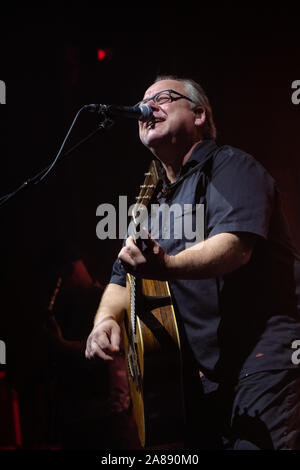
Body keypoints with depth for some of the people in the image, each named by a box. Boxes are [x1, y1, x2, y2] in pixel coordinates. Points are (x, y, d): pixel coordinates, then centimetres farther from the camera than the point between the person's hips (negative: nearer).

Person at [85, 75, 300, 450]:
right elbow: (122, 277, 20)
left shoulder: (230, 166, -3)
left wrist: (167, 266, -40)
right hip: (205, 373, 8)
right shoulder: (154, 202, 20)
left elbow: (236, 246, -22)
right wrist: (107, 317, -3)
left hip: (263, 352, -7)